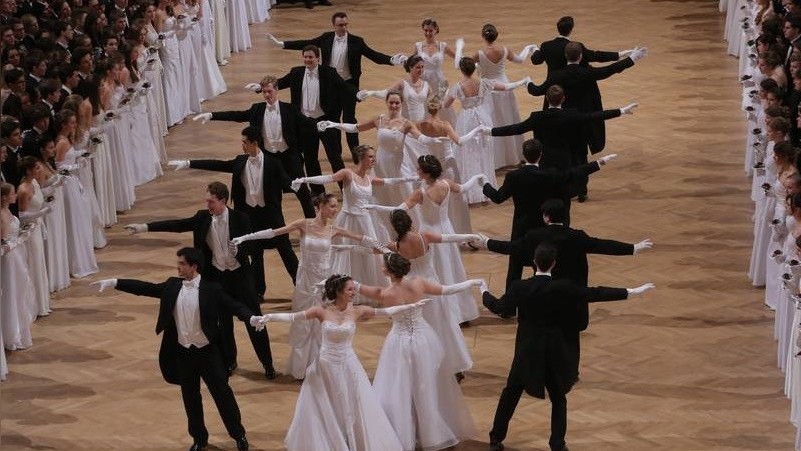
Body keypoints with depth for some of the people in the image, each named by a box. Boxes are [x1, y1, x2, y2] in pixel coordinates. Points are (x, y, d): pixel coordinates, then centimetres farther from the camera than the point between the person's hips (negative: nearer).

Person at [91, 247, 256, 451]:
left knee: (222, 393, 3)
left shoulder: (211, 289, -12)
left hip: (208, 352, -4)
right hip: (183, 353, 4)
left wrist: (251, 318, -36)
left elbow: (234, 306, -16)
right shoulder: (173, 286, 1)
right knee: (190, 398, 13)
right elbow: (146, 288, 4)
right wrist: (114, 282, 1)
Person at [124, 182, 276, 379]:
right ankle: (229, 361, 32)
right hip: (216, 276, 3)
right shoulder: (203, 218, -5)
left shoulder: (240, 219, -15)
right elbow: (178, 225, -3)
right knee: (223, 322, 14)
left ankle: (267, 363, 15)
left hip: (240, 276, -3)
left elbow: (251, 247, -11)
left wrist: (238, 251, -34)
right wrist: (145, 227, -7)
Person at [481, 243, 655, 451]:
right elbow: (596, 294, -13)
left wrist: (484, 291, 23)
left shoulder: (520, 287, -12)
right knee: (558, 398, 15)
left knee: (511, 393, 18)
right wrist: (631, 292, -6)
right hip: (554, 353, -1)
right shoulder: (564, 287, -16)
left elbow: (497, 306, 1)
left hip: (527, 352, 1)